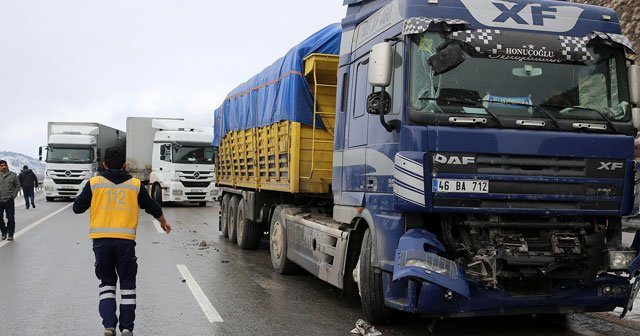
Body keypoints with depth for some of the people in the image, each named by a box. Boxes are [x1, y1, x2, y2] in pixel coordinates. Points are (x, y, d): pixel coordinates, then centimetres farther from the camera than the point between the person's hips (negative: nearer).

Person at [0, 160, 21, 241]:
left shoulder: (12, 175, 2)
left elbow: (17, 186, 8)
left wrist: (13, 195, -2)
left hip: (9, 201, -1)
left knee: (11, 218, 1)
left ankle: (10, 234, 11)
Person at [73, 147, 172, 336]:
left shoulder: (94, 183, 3)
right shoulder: (135, 184, 7)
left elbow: (77, 207, 7)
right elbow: (152, 207, 17)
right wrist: (164, 222, 36)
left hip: (101, 240, 0)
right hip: (125, 241, 0)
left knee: (107, 283, 13)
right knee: (127, 284, 12)